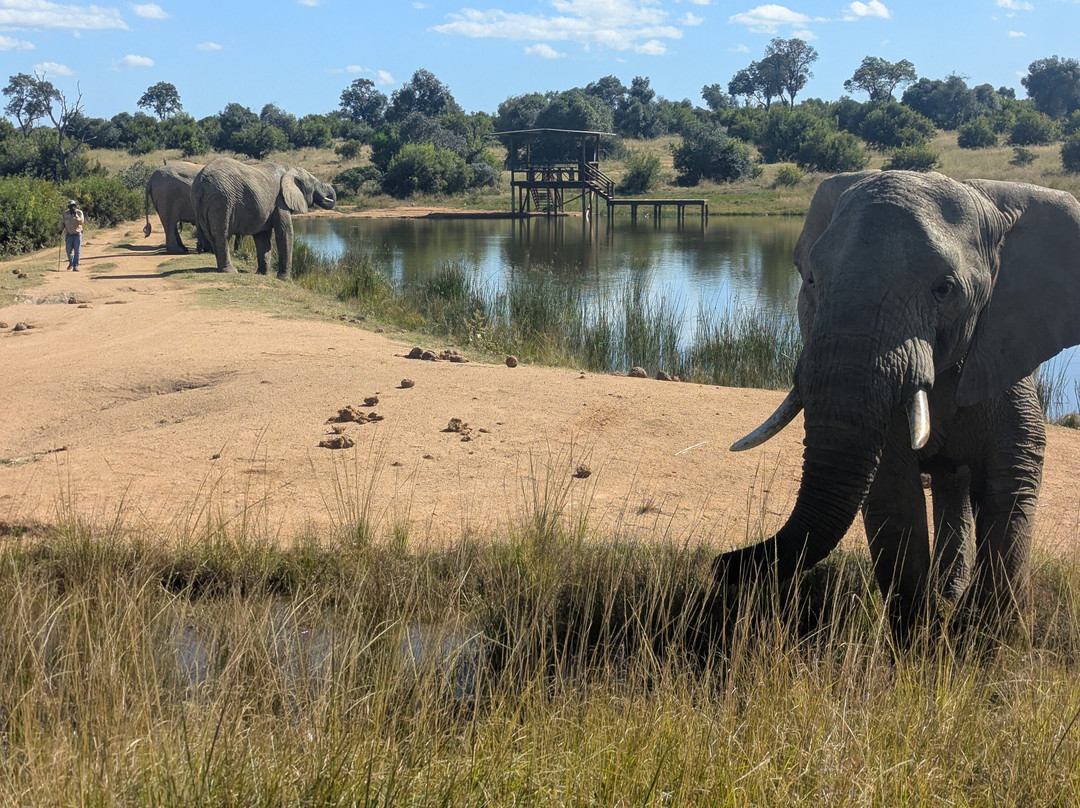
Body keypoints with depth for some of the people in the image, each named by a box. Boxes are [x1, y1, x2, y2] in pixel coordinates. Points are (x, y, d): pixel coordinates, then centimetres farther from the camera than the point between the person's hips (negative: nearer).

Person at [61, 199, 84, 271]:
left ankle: (75, 266, 3)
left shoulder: (79, 212, -2)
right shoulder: (65, 213, 6)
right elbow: (64, 222, 19)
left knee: (77, 252, -3)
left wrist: (76, 215, -23)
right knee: (69, 251, 3)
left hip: (77, 235, -2)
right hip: (69, 235, 2)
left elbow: (81, 222, -14)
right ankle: (71, 263, 29)